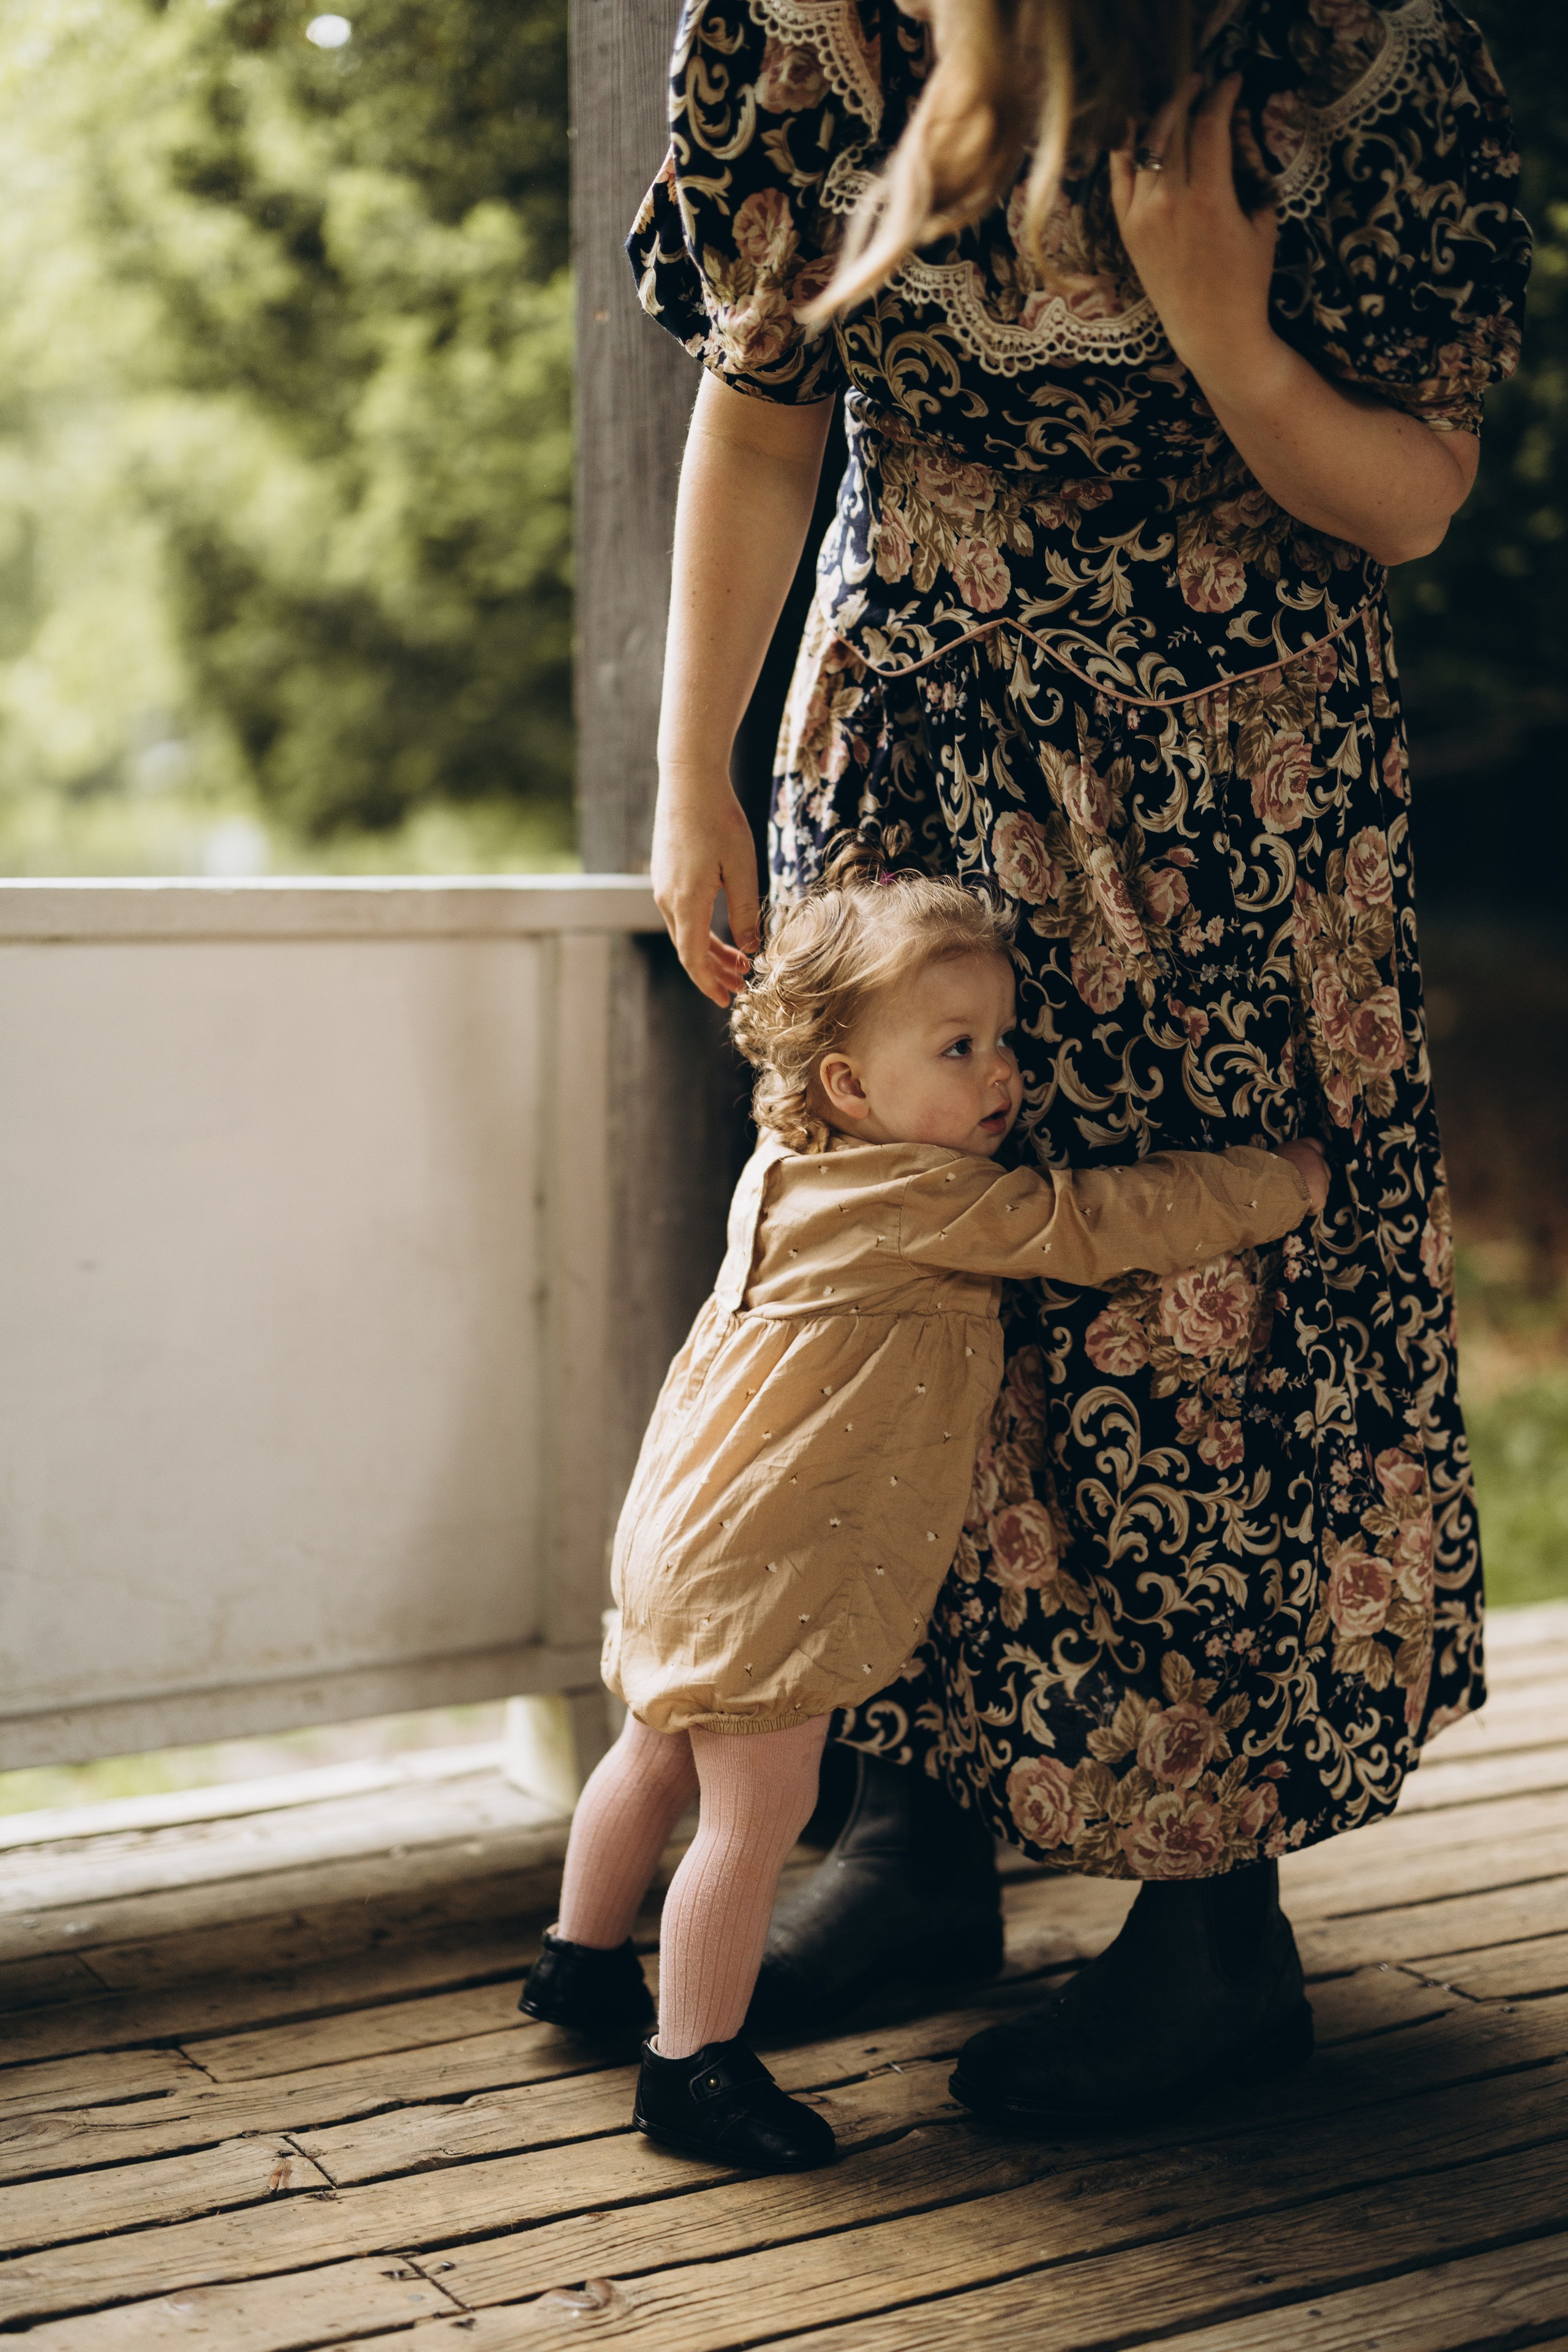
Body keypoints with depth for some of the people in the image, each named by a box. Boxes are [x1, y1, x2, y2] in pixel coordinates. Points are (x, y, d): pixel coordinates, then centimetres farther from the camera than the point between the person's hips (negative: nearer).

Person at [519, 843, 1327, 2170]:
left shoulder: (797, 1169, 8)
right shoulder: (924, 1200, -21)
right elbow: (1094, 1227, -20)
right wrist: (1286, 1182, -12)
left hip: (700, 1532, 11)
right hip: (766, 1563, -11)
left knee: (664, 1756, 25)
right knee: (760, 1812, -4)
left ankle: (584, 1961, 41)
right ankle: (694, 2065, 4)